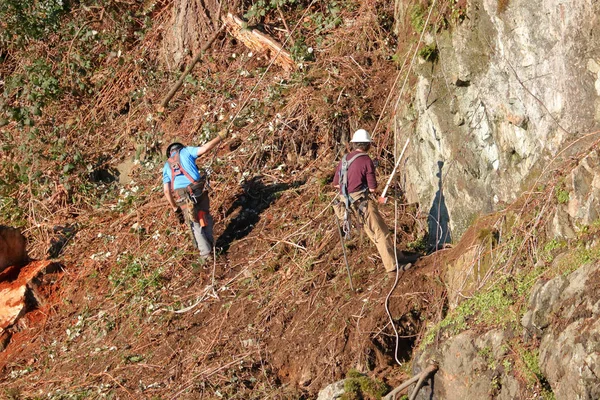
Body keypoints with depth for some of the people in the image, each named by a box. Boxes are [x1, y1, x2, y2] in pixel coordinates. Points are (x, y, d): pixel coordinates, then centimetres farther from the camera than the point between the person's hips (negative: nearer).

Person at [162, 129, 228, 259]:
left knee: (195, 225, 15)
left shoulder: (167, 167, 21)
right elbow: (205, 148, -2)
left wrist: (175, 208, 17)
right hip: (199, 192, -1)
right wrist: (220, 137, 10)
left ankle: (205, 252, 14)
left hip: (182, 198, 1)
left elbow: (166, 190, 12)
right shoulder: (186, 151, 14)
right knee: (205, 217, 23)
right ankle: (210, 243, 23)